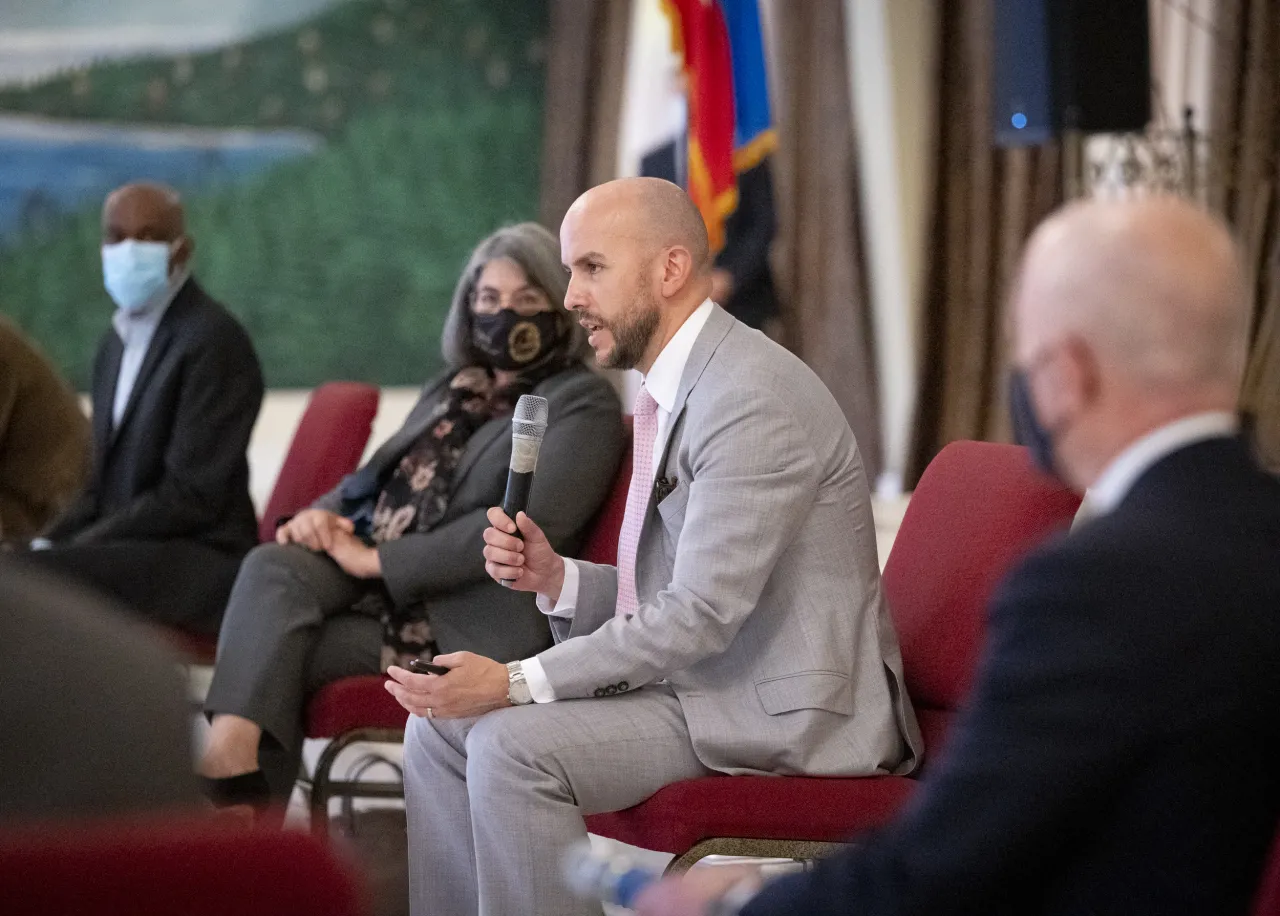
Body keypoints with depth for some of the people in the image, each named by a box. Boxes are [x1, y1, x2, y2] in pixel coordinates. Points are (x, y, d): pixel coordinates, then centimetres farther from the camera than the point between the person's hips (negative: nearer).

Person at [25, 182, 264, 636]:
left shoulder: (214, 341, -12)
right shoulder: (117, 342, 17)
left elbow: (190, 497, -17)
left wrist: (70, 548, -17)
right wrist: (49, 541, -1)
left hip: (198, 560, -9)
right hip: (126, 547, 9)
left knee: (33, 578, -28)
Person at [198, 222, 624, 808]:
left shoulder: (583, 403, 1)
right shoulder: (453, 391, 26)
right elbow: (379, 476, 26)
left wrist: (381, 560, -14)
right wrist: (323, 516, 0)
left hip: (469, 616, -6)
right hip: (378, 580, 6)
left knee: (278, 661, -24)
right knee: (271, 567, -26)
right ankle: (228, 755, -39)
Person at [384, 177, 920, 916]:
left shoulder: (754, 396, -19)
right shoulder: (676, 390, 13)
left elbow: (701, 613, -24)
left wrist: (517, 683, -24)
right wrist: (557, 579, -3)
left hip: (786, 710, -10)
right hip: (700, 681, 10)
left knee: (514, 746, -24)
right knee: (441, 723, 4)